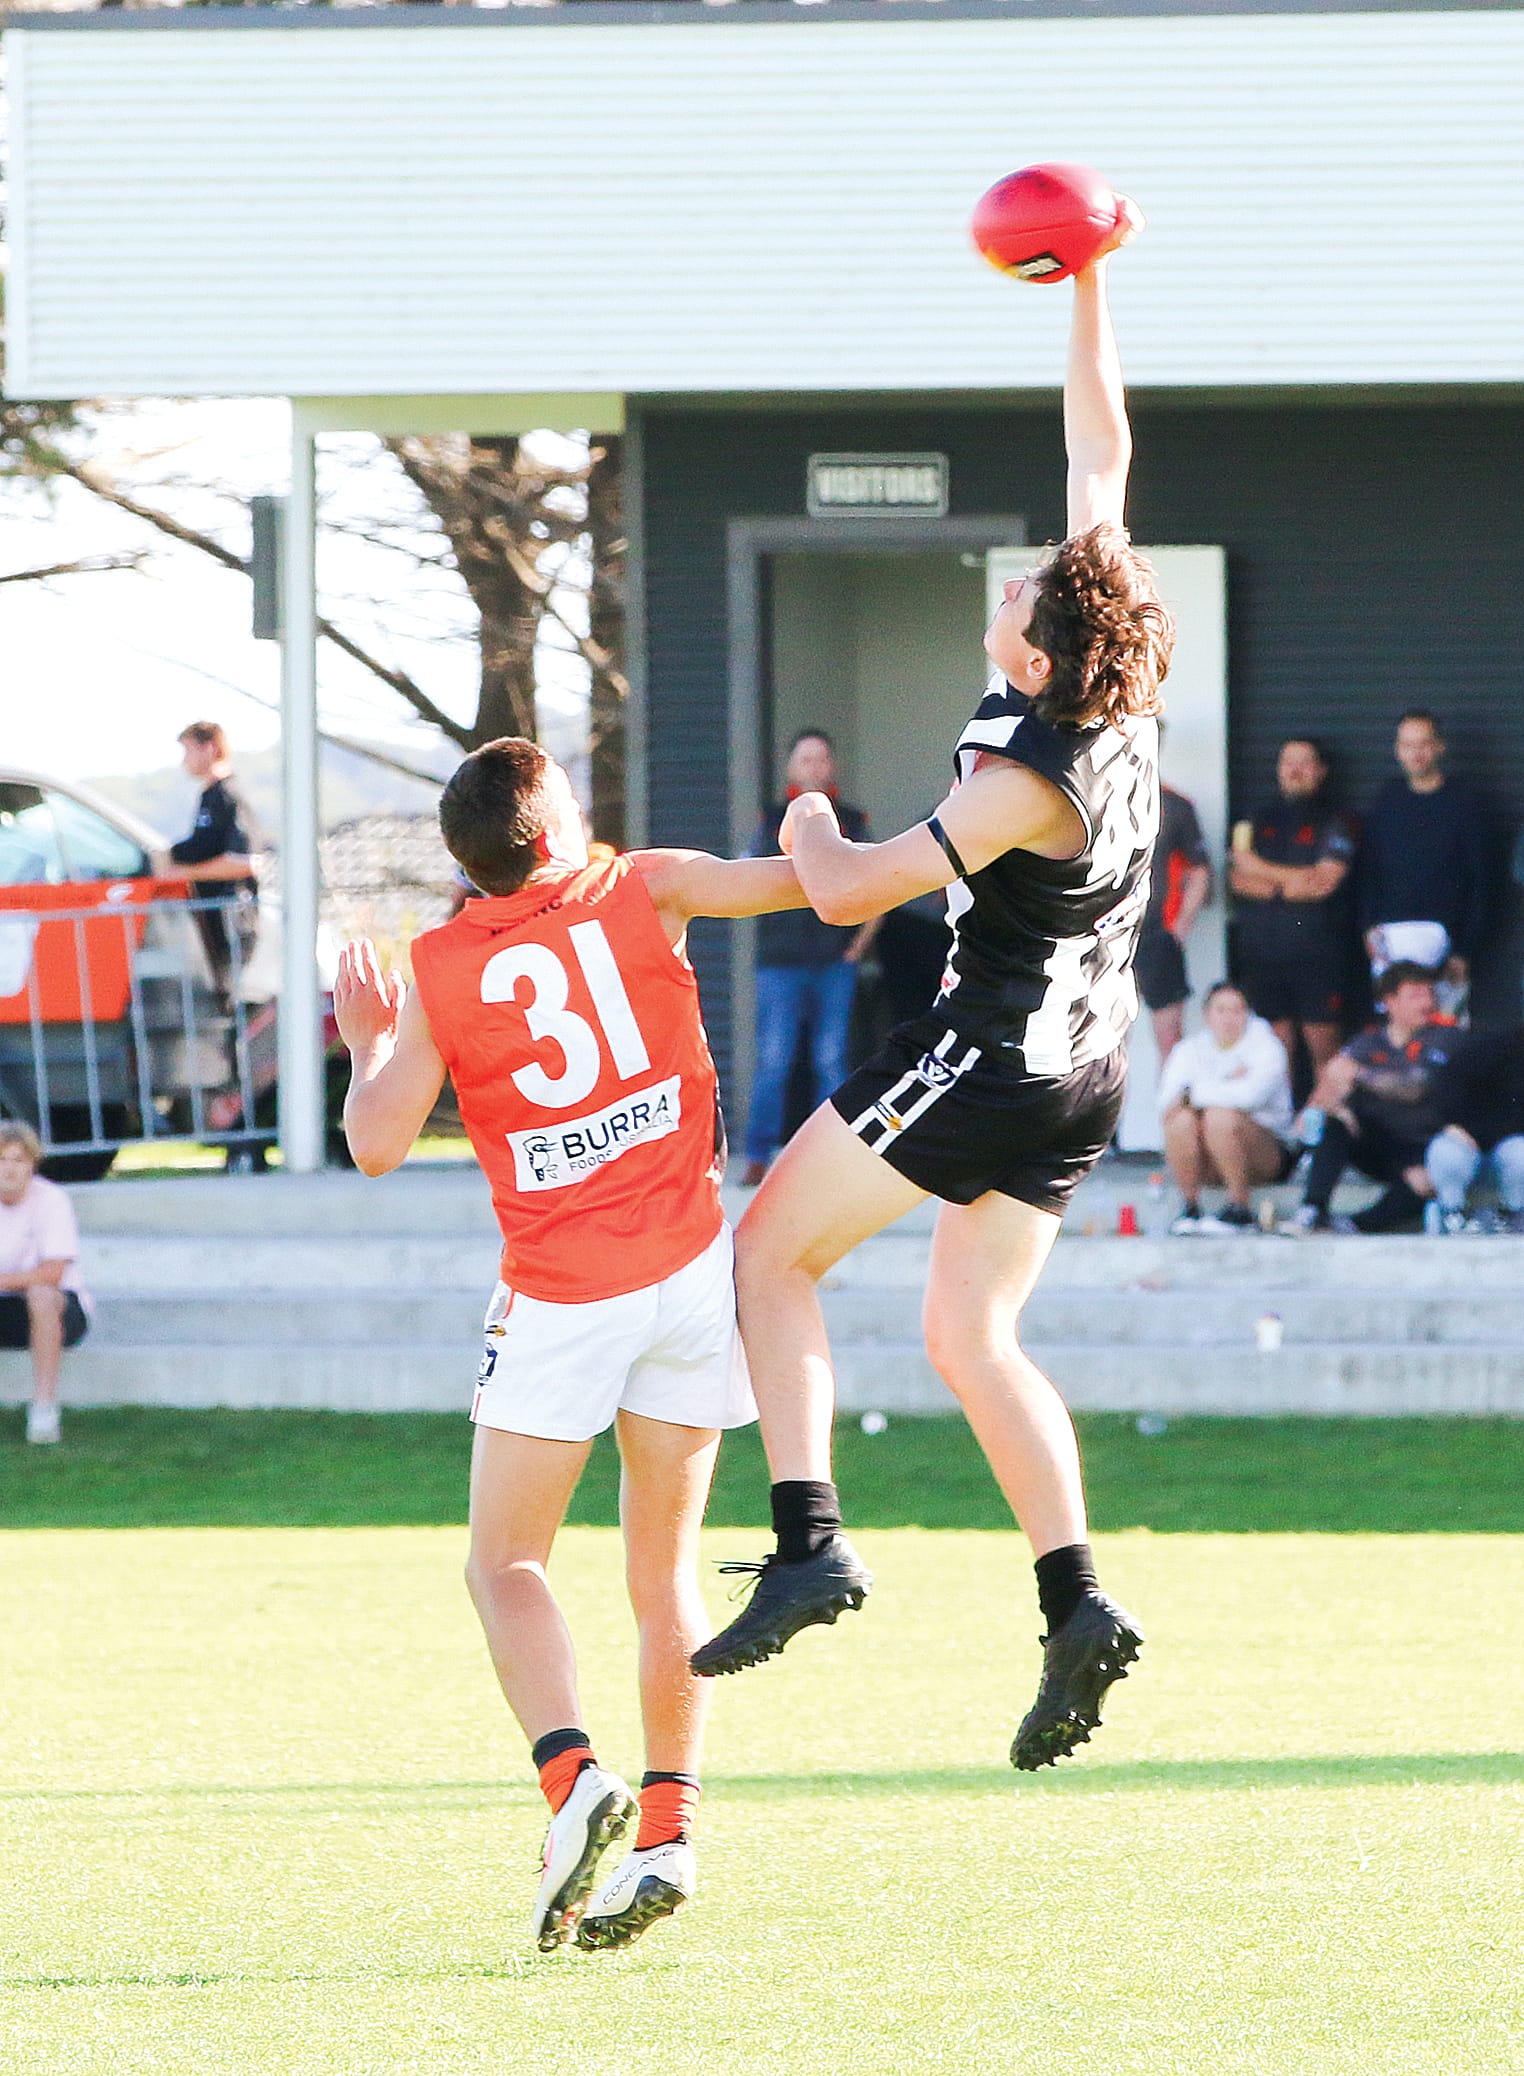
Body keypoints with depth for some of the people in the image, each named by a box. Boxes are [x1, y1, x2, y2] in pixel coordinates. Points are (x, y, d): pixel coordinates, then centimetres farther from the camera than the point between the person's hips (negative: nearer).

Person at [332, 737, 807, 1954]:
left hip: (561, 1295, -2)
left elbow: (378, 1144, -2)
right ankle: (669, 1829, 3)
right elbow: (798, 878, -4)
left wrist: (367, 1040, 15)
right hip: (690, 1263, 2)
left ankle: (572, 1773, -18)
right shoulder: (643, 892, 2)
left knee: (506, 1563, 6)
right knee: (665, 1565, 11)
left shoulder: (438, 974, 0)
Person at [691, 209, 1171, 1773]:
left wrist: (805, 823, 3)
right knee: (970, 1336, 9)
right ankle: (1075, 1601, -5)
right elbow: (1101, 453, 4)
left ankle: (808, 1537, -10)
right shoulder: (1125, 703, -4)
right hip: (1081, 1070, 8)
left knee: (771, 1250, 2)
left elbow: (848, 892, -19)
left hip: (984, 1056, -8)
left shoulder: (1026, 781, -24)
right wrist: (1086, 286, 6)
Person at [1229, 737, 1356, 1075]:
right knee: (1278, 1043, 1)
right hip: (1262, 950, 3)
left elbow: (1325, 881, -8)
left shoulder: (1333, 822, 5)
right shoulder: (1258, 821, 16)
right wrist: (1288, 885, -10)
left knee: (1323, 1044, -6)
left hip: (1316, 945, -3)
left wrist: (1262, 869, -3)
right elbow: (1239, 879, 6)